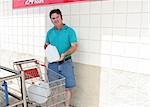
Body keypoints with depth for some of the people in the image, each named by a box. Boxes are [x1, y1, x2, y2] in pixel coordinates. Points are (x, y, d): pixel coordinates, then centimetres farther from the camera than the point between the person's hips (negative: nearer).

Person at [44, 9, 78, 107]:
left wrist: (64, 54, -24)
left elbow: (74, 46, -8)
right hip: (52, 63, 4)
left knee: (67, 87, 2)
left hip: (66, 63, -3)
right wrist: (47, 48, -5)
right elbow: (46, 45, 19)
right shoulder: (50, 32, 9)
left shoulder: (70, 31, -5)